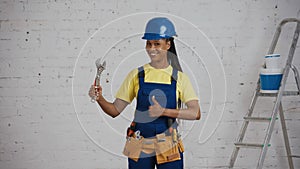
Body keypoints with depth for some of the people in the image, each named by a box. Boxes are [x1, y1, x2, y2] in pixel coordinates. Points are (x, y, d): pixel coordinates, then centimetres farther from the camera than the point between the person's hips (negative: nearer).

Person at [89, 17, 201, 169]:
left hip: (168, 148, -1)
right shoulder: (137, 75, 4)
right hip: (139, 146, 1)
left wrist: (164, 111, -21)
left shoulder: (179, 78, 1)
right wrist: (99, 99, -16)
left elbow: (195, 113, -11)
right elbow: (115, 110, 3)